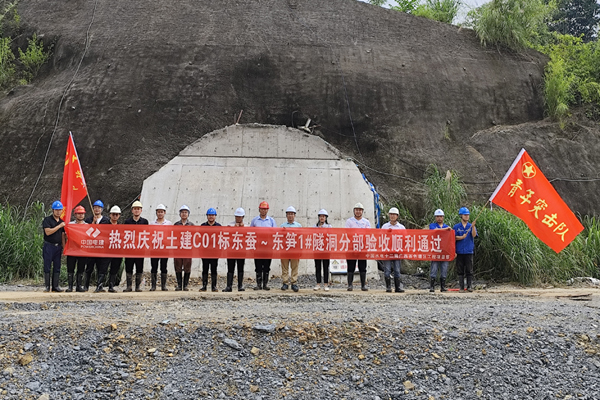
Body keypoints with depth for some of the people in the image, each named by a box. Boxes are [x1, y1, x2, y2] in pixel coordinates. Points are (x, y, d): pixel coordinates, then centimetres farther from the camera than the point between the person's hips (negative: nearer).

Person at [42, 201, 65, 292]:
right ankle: (47, 286, 2)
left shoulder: (62, 221, 16)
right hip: (48, 246, -5)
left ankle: (55, 286, 10)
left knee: (57, 267, 6)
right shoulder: (47, 220, -2)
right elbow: (48, 232, -15)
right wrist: (59, 226, -14)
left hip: (58, 246, 5)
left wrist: (64, 247, 11)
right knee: (47, 267, -2)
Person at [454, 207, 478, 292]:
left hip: (469, 251, 0)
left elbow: (474, 235, -9)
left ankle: (469, 286, 6)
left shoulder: (471, 226, 7)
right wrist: (462, 237, -14)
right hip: (459, 251, 0)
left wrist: (473, 226, -24)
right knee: (460, 271, 3)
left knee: (469, 270, 0)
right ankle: (461, 287, 8)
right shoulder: (456, 227, 7)